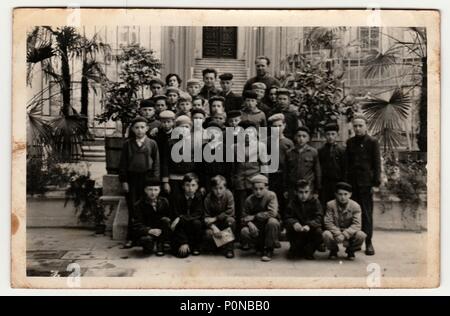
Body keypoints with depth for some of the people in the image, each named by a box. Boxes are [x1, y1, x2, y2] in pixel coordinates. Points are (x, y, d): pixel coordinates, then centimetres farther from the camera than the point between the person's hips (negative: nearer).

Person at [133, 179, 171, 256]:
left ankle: (160, 246, -7)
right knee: (147, 239, -37)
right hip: (146, 232, -3)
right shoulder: (139, 205, -7)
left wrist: (167, 220, -18)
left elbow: (170, 217, 6)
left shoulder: (164, 201, 0)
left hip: (161, 232, 3)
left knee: (165, 220, -27)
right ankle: (148, 247, 4)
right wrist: (149, 231, -31)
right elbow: (137, 225, -13)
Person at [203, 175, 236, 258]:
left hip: (225, 220, 0)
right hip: (214, 224, 1)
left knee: (230, 220, -34)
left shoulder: (228, 195, -17)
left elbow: (230, 212, -22)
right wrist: (214, 227, -31)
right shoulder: (208, 198, -13)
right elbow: (206, 217, -13)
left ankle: (229, 248, -17)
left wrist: (215, 218, -23)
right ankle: (221, 246, 5)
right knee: (209, 233, -29)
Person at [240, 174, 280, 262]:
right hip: (256, 227, 3)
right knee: (244, 231, -28)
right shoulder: (249, 200, -5)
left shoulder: (271, 195, -14)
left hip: (269, 227, -3)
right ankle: (261, 245, 5)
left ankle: (269, 250, -17)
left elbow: (273, 213, -27)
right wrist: (249, 223, -27)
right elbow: (243, 218, -2)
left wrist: (254, 217, -23)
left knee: (273, 221, -36)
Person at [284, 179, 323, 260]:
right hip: (297, 229, 1)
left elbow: (318, 218, -17)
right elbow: (287, 218, -10)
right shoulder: (292, 202, -2)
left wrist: (309, 225, -38)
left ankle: (308, 251, -4)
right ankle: (296, 250, 0)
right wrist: (294, 223, -35)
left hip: (310, 229, 0)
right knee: (289, 230, -30)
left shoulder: (315, 202, -5)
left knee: (318, 232, -31)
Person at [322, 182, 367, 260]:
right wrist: (338, 234, -30)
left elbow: (356, 225, -17)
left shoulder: (355, 206, -10)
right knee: (326, 234, -34)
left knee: (361, 235, -30)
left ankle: (351, 250, 5)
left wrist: (344, 235, -31)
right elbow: (328, 222, -15)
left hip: (349, 233, 1)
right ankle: (333, 250, 3)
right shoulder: (330, 205, -9)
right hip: (335, 232, 0)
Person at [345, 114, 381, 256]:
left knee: (367, 213, 0)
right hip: (352, 182, 3)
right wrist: (345, 179, 5)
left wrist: (376, 180, -8)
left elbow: (377, 163, -1)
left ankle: (368, 243, 7)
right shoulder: (350, 142, 10)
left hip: (366, 182, -3)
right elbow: (346, 163, 12)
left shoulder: (372, 142, 1)